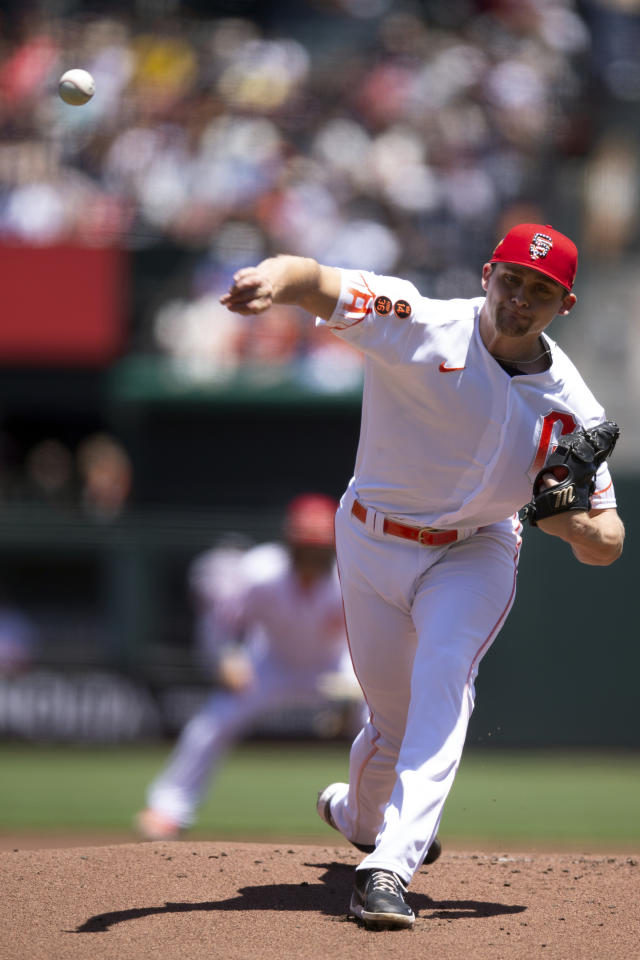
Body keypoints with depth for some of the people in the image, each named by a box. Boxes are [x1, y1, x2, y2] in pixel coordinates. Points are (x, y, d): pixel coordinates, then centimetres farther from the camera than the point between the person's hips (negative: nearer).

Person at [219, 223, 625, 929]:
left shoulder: (572, 407, -14)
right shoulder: (419, 326, -22)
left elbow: (607, 544, -10)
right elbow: (316, 283, -39)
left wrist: (572, 524, -35)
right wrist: (275, 278, -65)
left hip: (475, 553, 0)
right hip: (373, 545, 0)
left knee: (443, 673, -28)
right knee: (393, 722, 8)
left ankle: (388, 866, -36)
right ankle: (358, 814, 45)